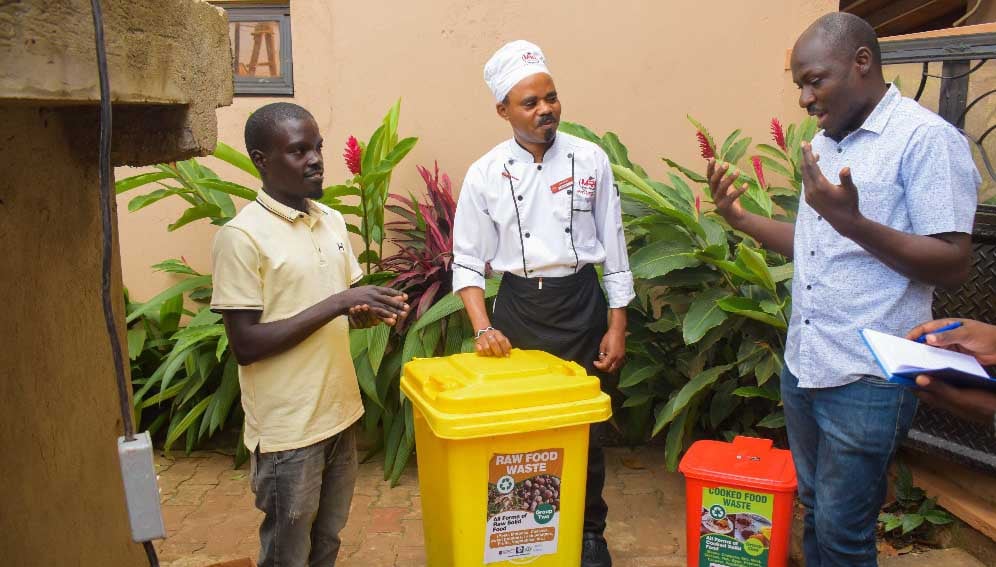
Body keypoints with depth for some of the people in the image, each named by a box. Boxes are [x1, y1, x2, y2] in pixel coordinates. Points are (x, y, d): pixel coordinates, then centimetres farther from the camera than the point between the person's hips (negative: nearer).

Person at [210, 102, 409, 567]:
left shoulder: (333, 222, 5)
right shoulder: (242, 236, -17)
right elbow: (245, 345, -18)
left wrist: (370, 311, -10)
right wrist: (337, 304, -24)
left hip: (339, 412, 6)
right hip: (287, 428, -6)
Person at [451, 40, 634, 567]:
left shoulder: (590, 159, -4)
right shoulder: (484, 174, -5)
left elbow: (613, 249, 1)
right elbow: (468, 263, -1)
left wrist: (617, 326, -1)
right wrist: (484, 328, -13)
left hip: (582, 304, 0)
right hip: (518, 308, 0)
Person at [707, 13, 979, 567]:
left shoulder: (928, 140, -12)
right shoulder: (825, 144, 12)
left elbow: (954, 264, -16)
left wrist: (853, 221, -27)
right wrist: (740, 217, 6)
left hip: (868, 381, -7)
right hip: (802, 367, 7)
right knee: (815, 511, 19)